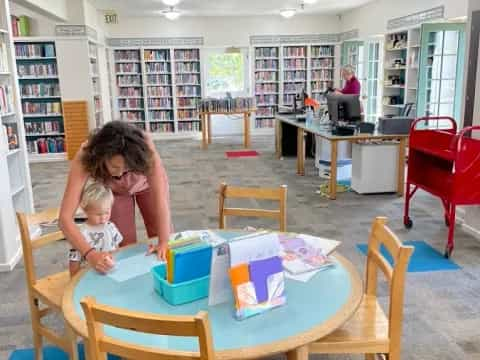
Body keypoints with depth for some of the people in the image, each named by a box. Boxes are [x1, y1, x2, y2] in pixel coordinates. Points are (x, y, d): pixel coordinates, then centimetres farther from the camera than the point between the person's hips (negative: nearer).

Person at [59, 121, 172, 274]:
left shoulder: (143, 145, -42)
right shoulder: (85, 157, -40)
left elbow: (160, 193, -42)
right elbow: (65, 218, -42)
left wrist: (164, 242, -49)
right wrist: (90, 253, -56)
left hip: (146, 183, 0)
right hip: (114, 191, 0)